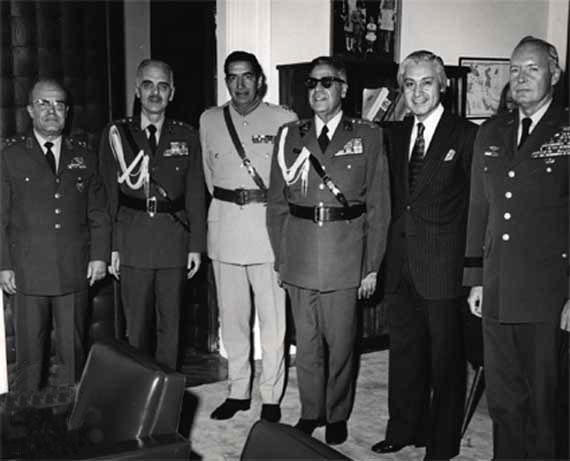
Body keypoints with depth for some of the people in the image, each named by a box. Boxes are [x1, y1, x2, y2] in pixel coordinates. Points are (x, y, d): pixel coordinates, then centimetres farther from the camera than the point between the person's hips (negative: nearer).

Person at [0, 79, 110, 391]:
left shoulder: (83, 155, 11)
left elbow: (99, 212, 11)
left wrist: (99, 255, 2)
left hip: (75, 270, 2)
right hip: (28, 270, -1)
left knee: (72, 348, 6)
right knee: (30, 348, 4)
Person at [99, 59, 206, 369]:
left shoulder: (187, 137, 8)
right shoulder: (116, 133, 4)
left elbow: (195, 195, 7)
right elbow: (108, 194, 1)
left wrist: (196, 245, 3)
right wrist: (111, 247, -3)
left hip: (174, 240, 1)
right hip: (132, 240, -1)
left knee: (170, 323, 7)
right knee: (137, 323, 5)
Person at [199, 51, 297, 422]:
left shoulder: (284, 119, -1)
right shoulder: (210, 120, 10)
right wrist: (227, 202, 14)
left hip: (269, 221, -3)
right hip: (225, 224, 3)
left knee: (273, 316, -1)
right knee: (232, 313, 10)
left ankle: (271, 396, 12)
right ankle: (238, 391, 23)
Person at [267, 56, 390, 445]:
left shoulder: (368, 137, 2)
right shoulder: (290, 136, 8)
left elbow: (378, 207, 0)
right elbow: (277, 204, 10)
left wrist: (372, 266, -3)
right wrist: (281, 256, 4)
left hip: (345, 256, -2)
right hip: (300, 258, 2)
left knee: (340, 342, 7)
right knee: (307, 342, 11)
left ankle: (337, 415, 26)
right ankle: (311, 412, 29)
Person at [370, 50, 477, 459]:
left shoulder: (466, 136, -8)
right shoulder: (396, 135, 10)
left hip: (443, 267, -5)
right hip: (401, 264, 6)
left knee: (445, 357, 8)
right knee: (404, 352, 17)